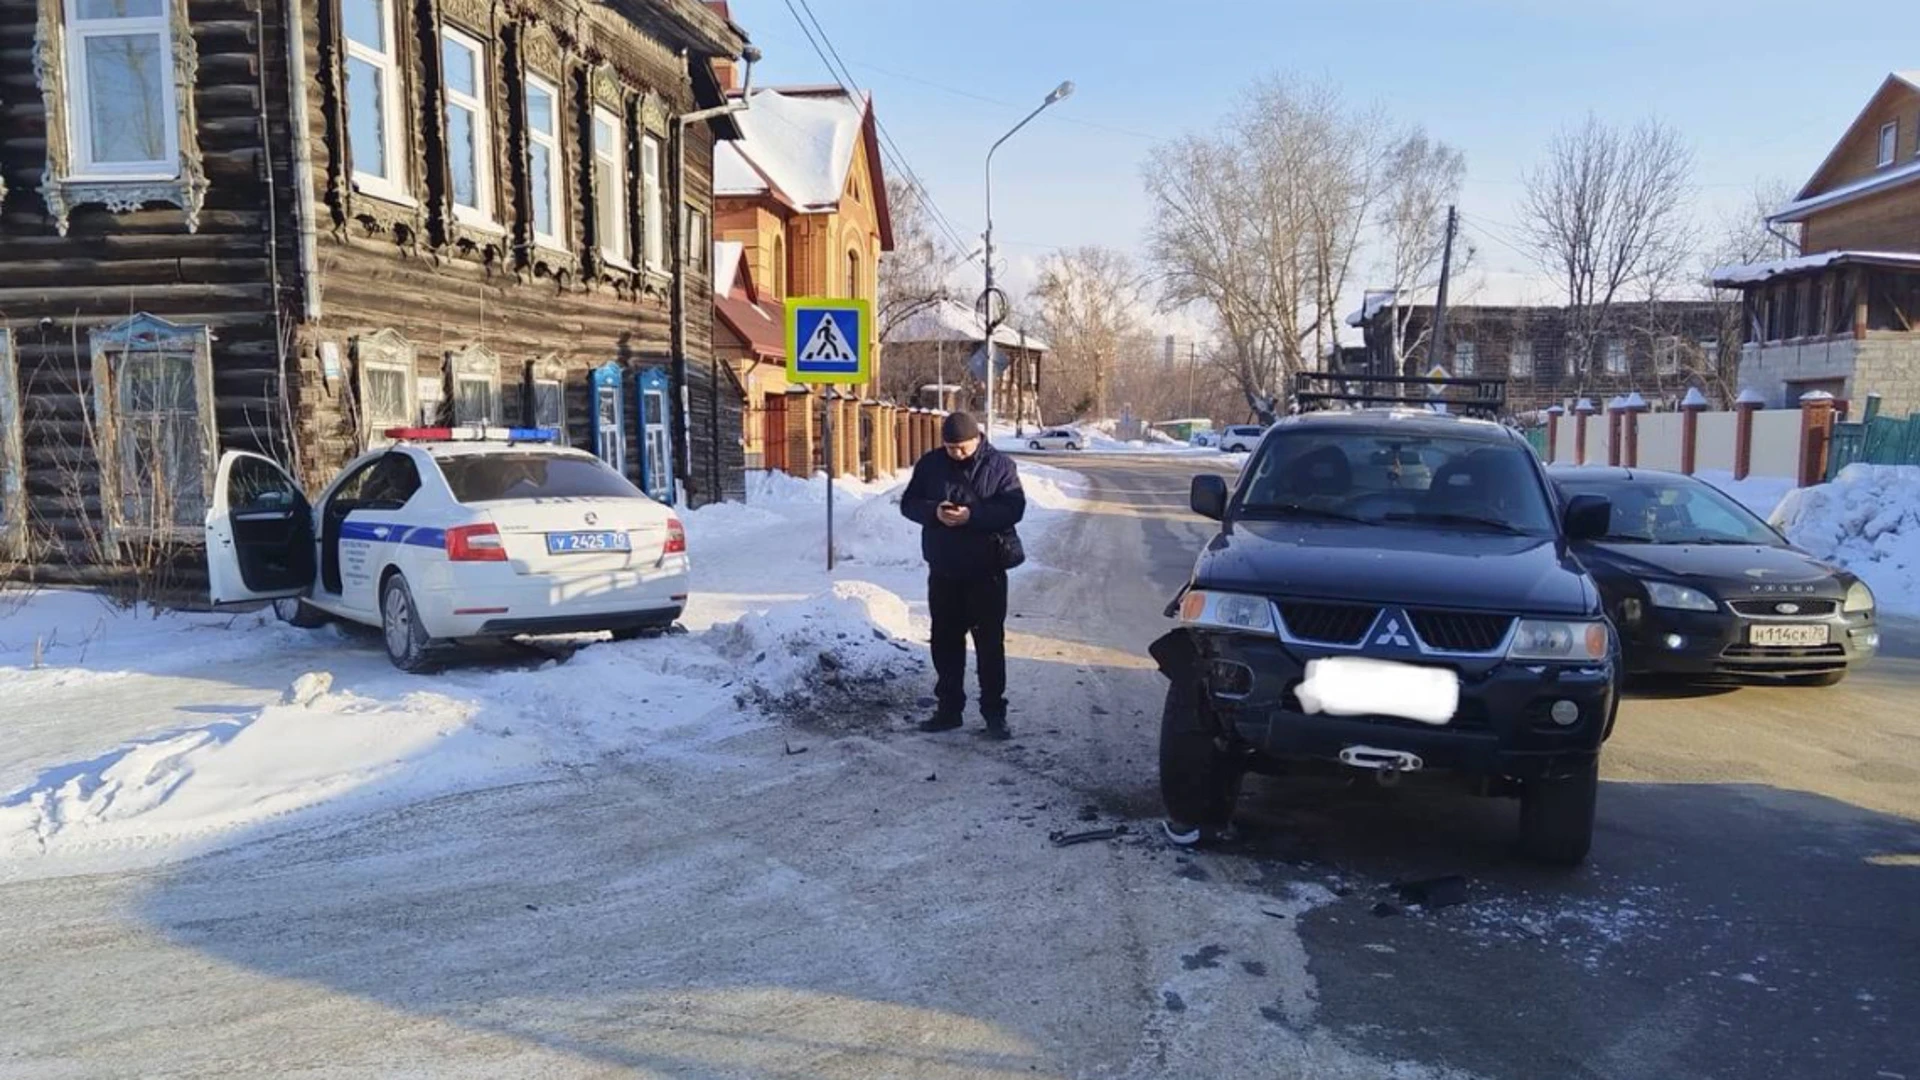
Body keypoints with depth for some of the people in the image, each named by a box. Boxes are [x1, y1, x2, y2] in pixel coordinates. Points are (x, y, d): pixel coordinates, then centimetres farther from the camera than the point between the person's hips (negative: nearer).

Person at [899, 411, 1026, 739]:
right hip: (943, 570, 3)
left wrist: (973, 515, -25)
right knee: (945, 640, 10)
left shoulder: (1000, 465, -6)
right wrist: (934, 512, -17)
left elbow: (1014, 508, -12)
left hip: (986, 570, -3)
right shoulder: (929, 464, 1)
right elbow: (908, 503, 4)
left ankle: (994, 711, 12)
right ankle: (948, 708, 21)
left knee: (990, 641, 3)